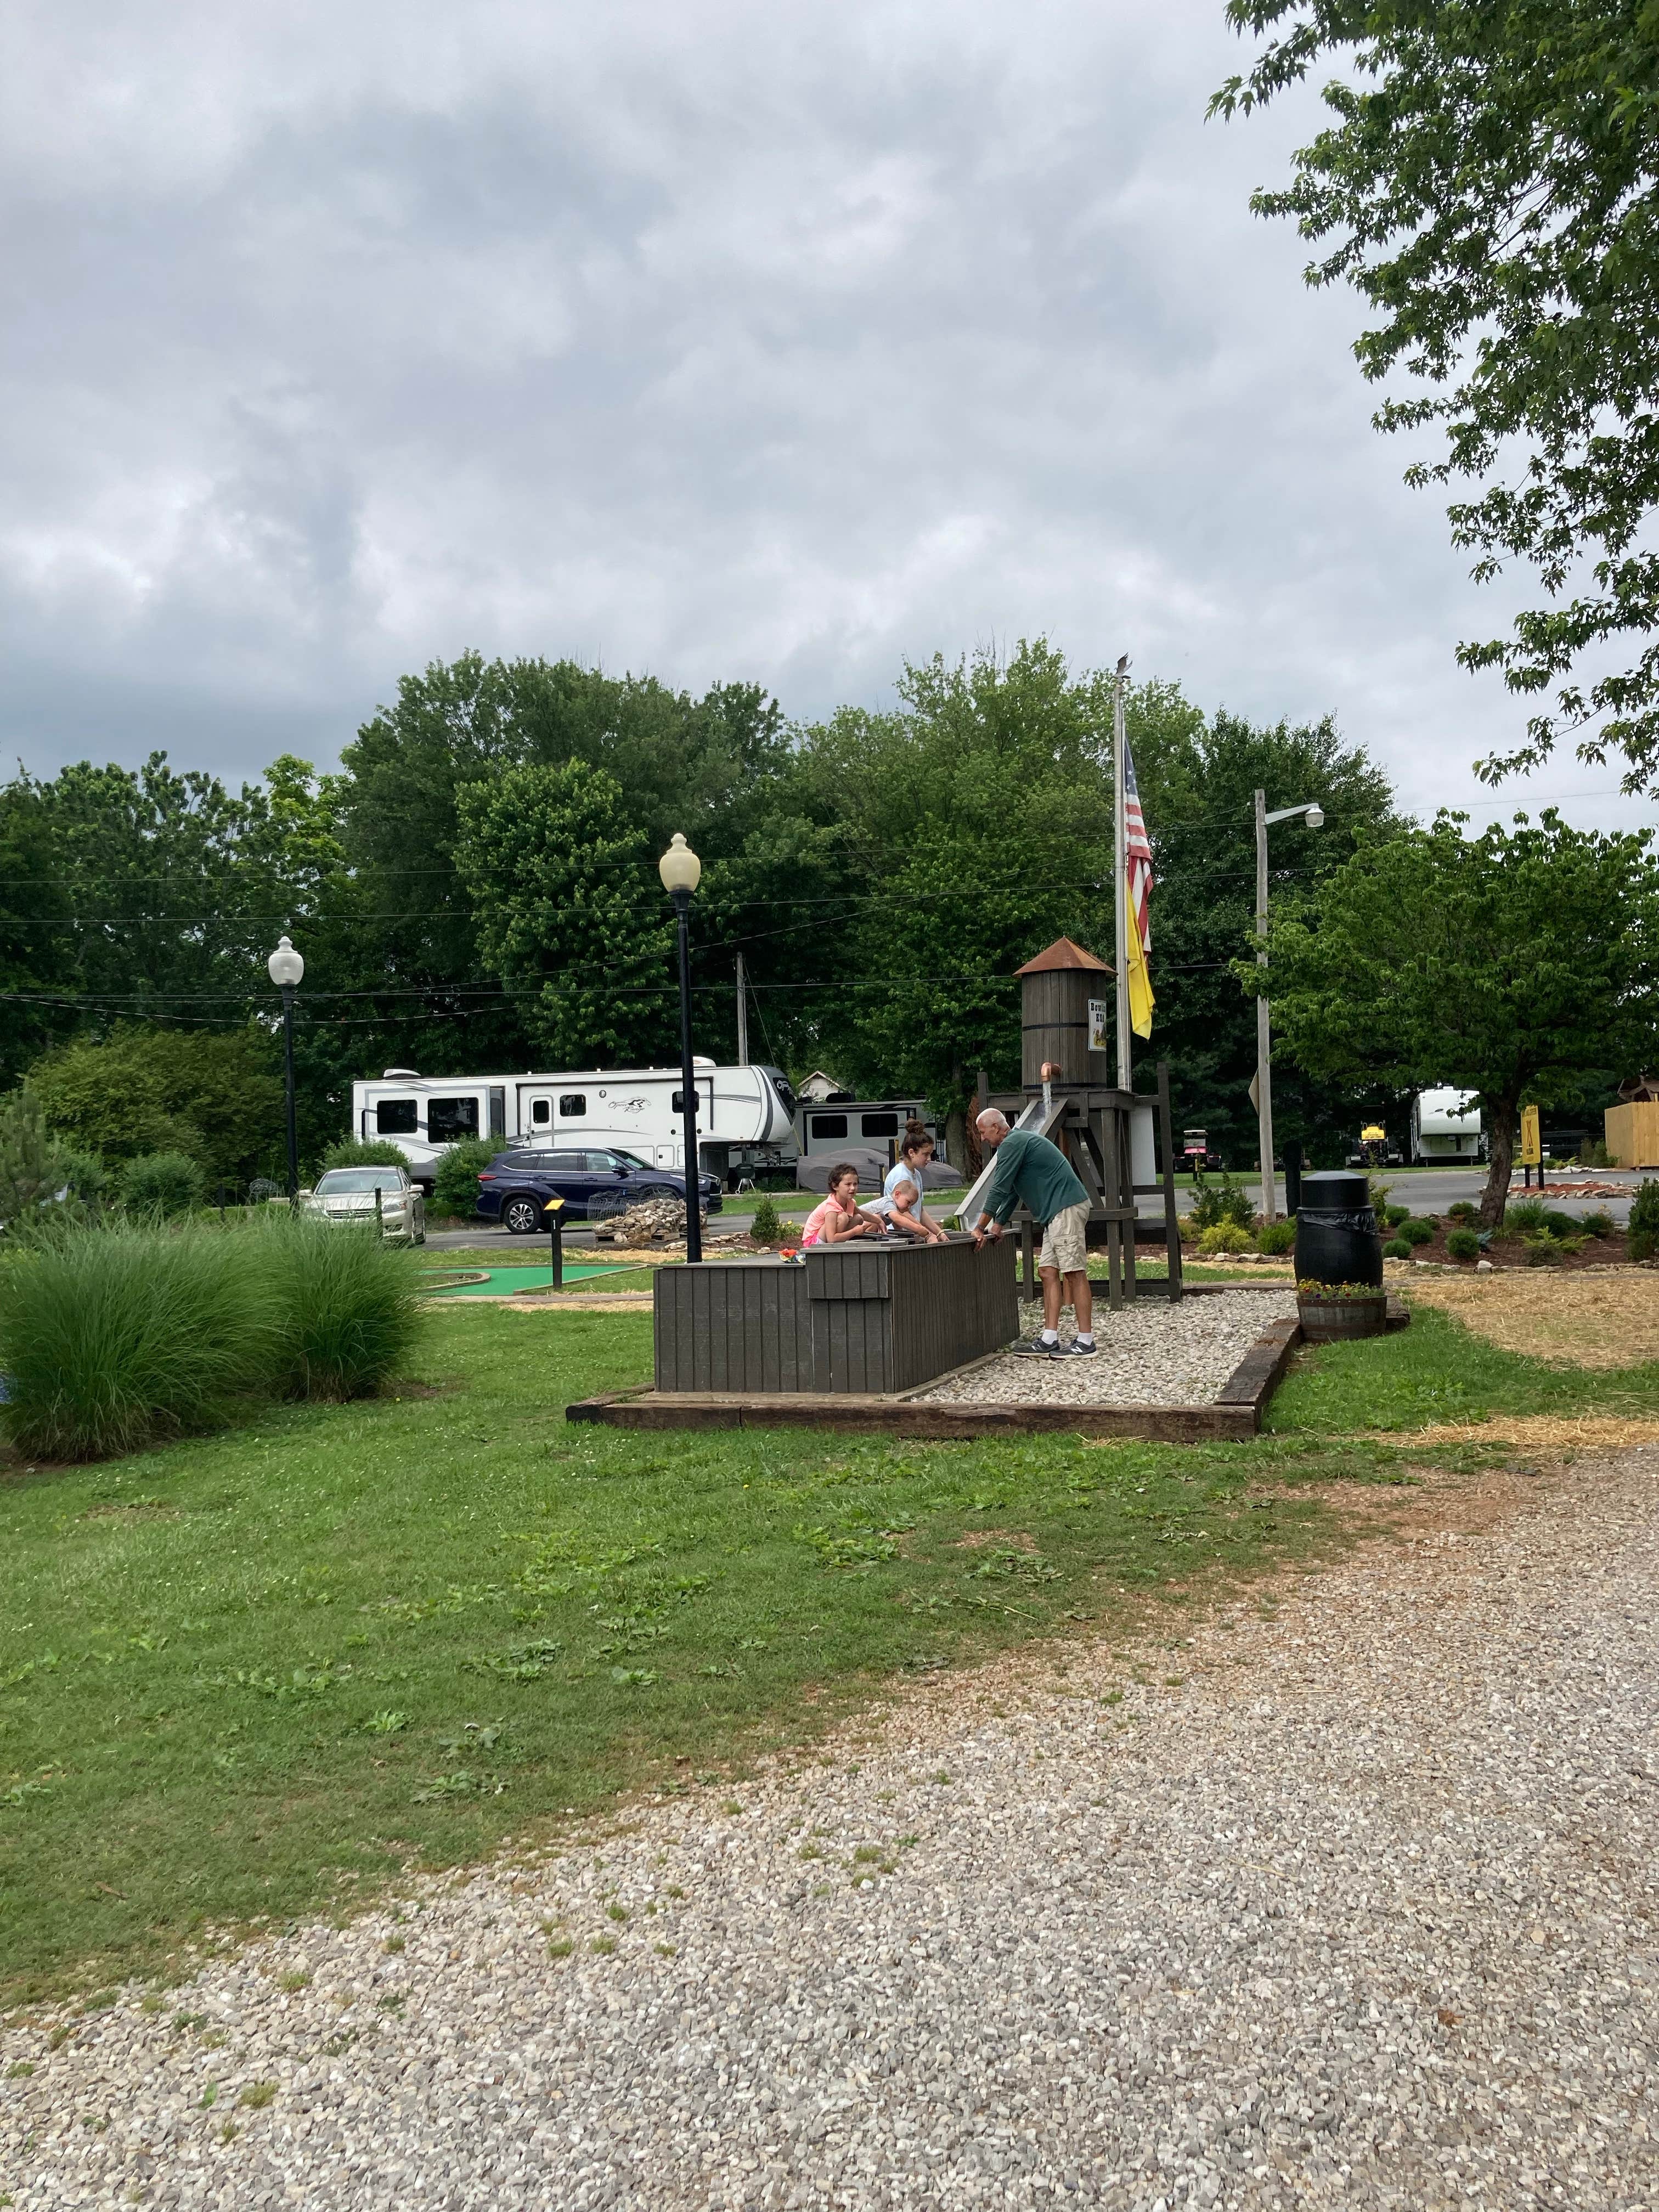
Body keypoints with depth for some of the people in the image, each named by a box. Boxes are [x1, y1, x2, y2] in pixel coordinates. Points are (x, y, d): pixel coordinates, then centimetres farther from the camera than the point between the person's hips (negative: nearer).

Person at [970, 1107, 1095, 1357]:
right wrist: (998, 1224, 24)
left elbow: (998, 1189, -12)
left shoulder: (1011, 1144, -10)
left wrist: (980, 1228, -6)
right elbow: (1011, 1192, 29)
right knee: (1048, 1271, 7)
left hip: (1066, 1207, -11)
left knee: (1075, 1273, -9)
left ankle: (1085, 1341, -7)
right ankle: (1049, 1341, 5)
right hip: (1057, 1212, 11)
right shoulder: (1019, 1141, 23)